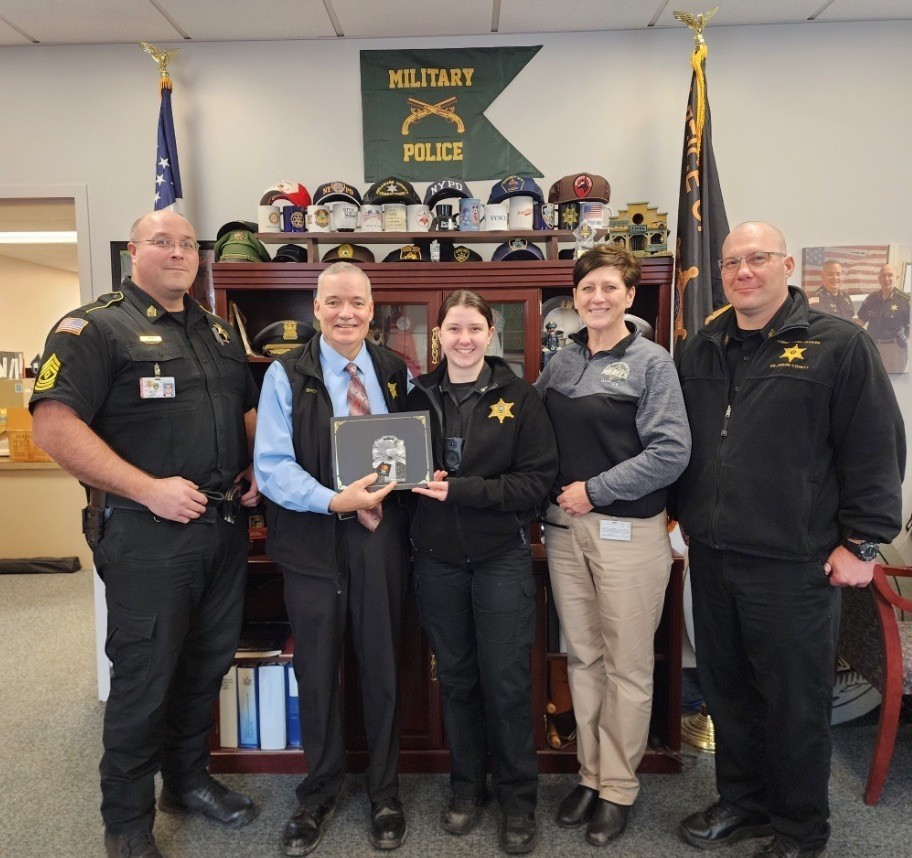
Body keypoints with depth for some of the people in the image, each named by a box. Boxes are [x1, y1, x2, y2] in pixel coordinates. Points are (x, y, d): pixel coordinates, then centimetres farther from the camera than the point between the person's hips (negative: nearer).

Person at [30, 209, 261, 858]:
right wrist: (149, 489, -21)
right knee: (144, 677, 6)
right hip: (148, 533, -6)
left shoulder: (220, 333, 14)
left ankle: (189, 780, 40)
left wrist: (255, 468, 4)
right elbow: (55, 426, -16)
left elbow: (249, 408, 22)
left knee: (208, 664, 18)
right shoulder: (96, 328, -7)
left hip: (226, 527, 7)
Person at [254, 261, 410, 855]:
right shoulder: (286, 376, -4)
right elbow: (272, 466, -10)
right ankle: (320, 792, 37)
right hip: (313, 539, -1)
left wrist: (383, 498, -10)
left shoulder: (397, 373, 6)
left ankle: (385, 791, 36)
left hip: (381, 537, 2)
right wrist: (335, 501, -24)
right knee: (318, 672, 12)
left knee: (383, 668, 13)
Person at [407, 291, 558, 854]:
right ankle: (467, 788, 34)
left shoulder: (518, 396, -4)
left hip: (502, 557, -2)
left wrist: (461, 490, -18)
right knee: (455, 676, 14)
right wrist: (418, 481, -10)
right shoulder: (420, 396, 4)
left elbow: (538, 480, -11)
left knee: (506, 679, 4)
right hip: (438, 559, 3)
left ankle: (519, 800, 25)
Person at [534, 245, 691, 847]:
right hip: (565, 526, 5)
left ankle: (619, 788, 25)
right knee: (583, 656, 14)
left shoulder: (650, 362, -5)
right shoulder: (561, 362, 9)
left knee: (627, 666, 7)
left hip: (628, 530, -5)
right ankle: (591, 774, 31)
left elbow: (671, 452, -13)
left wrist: (594, 489, -14)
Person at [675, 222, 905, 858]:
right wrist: (682, 513, 12)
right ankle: (743, 802, 39)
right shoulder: (702, 350, 10)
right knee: (726, 689, 18)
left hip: (795, 564, -5)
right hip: (711, 556, 5)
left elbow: (877, 450, -8)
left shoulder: (840, 345, -6)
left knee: (795, 701, 10)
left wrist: (861, 542, -9)